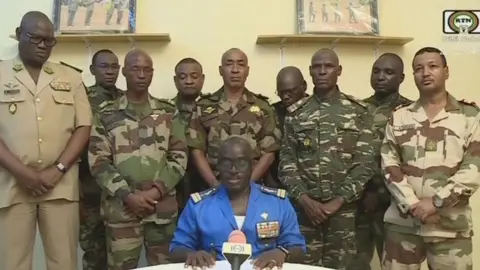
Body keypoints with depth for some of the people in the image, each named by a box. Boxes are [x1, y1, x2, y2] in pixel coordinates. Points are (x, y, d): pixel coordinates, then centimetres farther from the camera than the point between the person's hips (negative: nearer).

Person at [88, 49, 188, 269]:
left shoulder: (168, 112, 6)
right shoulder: (107, 115, 2)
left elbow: (179, 156, 3)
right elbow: (98, 162, -2)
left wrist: (158, 190, -9)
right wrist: (127, 195, -12)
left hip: (163, 206, 1)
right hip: (121, 208, -1)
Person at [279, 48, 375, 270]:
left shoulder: (358, 111, 2)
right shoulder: (295, 113, 6)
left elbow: (365, 161, -4)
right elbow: (286, 161, 2)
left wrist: (338, 201, -10)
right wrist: (304, 198, -10)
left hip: (344, 207, -1)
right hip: (305, 207, 1)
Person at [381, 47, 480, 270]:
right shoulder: (399, 117, 7)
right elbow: (389, 166, 0)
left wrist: (436, 202, -14)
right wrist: (413, 205, -11)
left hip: (451, 226, -1)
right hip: (402, 222, 2)